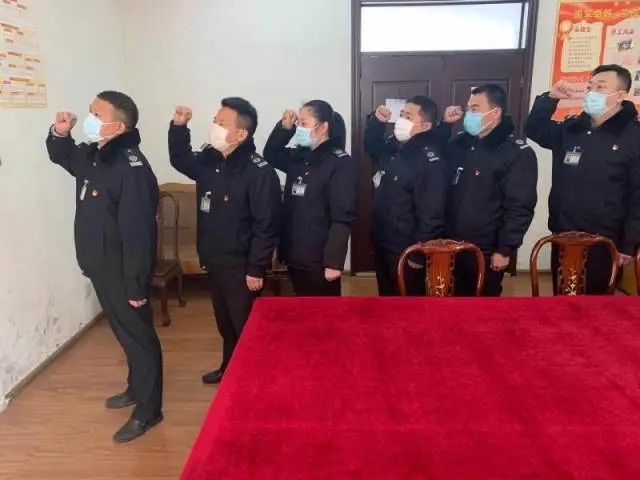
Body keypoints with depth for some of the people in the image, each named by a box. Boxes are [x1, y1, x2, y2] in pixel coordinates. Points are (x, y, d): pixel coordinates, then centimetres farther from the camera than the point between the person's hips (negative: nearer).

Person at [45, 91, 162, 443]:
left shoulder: (132, 168, -25)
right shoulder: (91, 155, 4)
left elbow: (138, 232, -27)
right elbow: (62, 156, 28)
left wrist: (137, 285, -24)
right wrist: (59, 134, 4)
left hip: (122, 274, -9)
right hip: (100, 268, 9)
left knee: (138, 336, 4)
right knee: (124, 333, 23)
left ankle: (148, 410, 19)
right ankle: (136, 388, 42)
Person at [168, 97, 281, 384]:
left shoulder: (259, 172, -19)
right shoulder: (209, 160, 4)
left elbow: (266, 226, -20)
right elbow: (180, 161, 24)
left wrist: (256, 269, -18)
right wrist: (178, 127, 7)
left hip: (241, 267, -8)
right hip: (214, 262, 8)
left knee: (246, 328, 5)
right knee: (225, 323, 23)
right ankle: (228, 369, 41)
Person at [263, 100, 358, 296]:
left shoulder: (341, 164, -13)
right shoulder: (299, 156, 8)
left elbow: (343, 218, -17)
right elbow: (270, 155, 23)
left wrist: (333, 262, -20)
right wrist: (284, 128, 5)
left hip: (318, 261, -7)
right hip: (294, 256, 7)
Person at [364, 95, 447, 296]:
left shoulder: (430, 162, -21)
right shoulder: (392, 148, 5)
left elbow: (431, 214, -22)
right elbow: (370, 145, 27)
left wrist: (418, 254, -19)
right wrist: (376, 121, 8)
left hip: (405, 249, -8)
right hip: (382, 242, 8)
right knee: (387, 295, 22)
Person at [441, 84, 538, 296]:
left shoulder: (518, 154, -11)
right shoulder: (460, 143, 7)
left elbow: (520, 208, -13)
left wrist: (504, 250, -15)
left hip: (486, 252, -5)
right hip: (452, 246, 6)